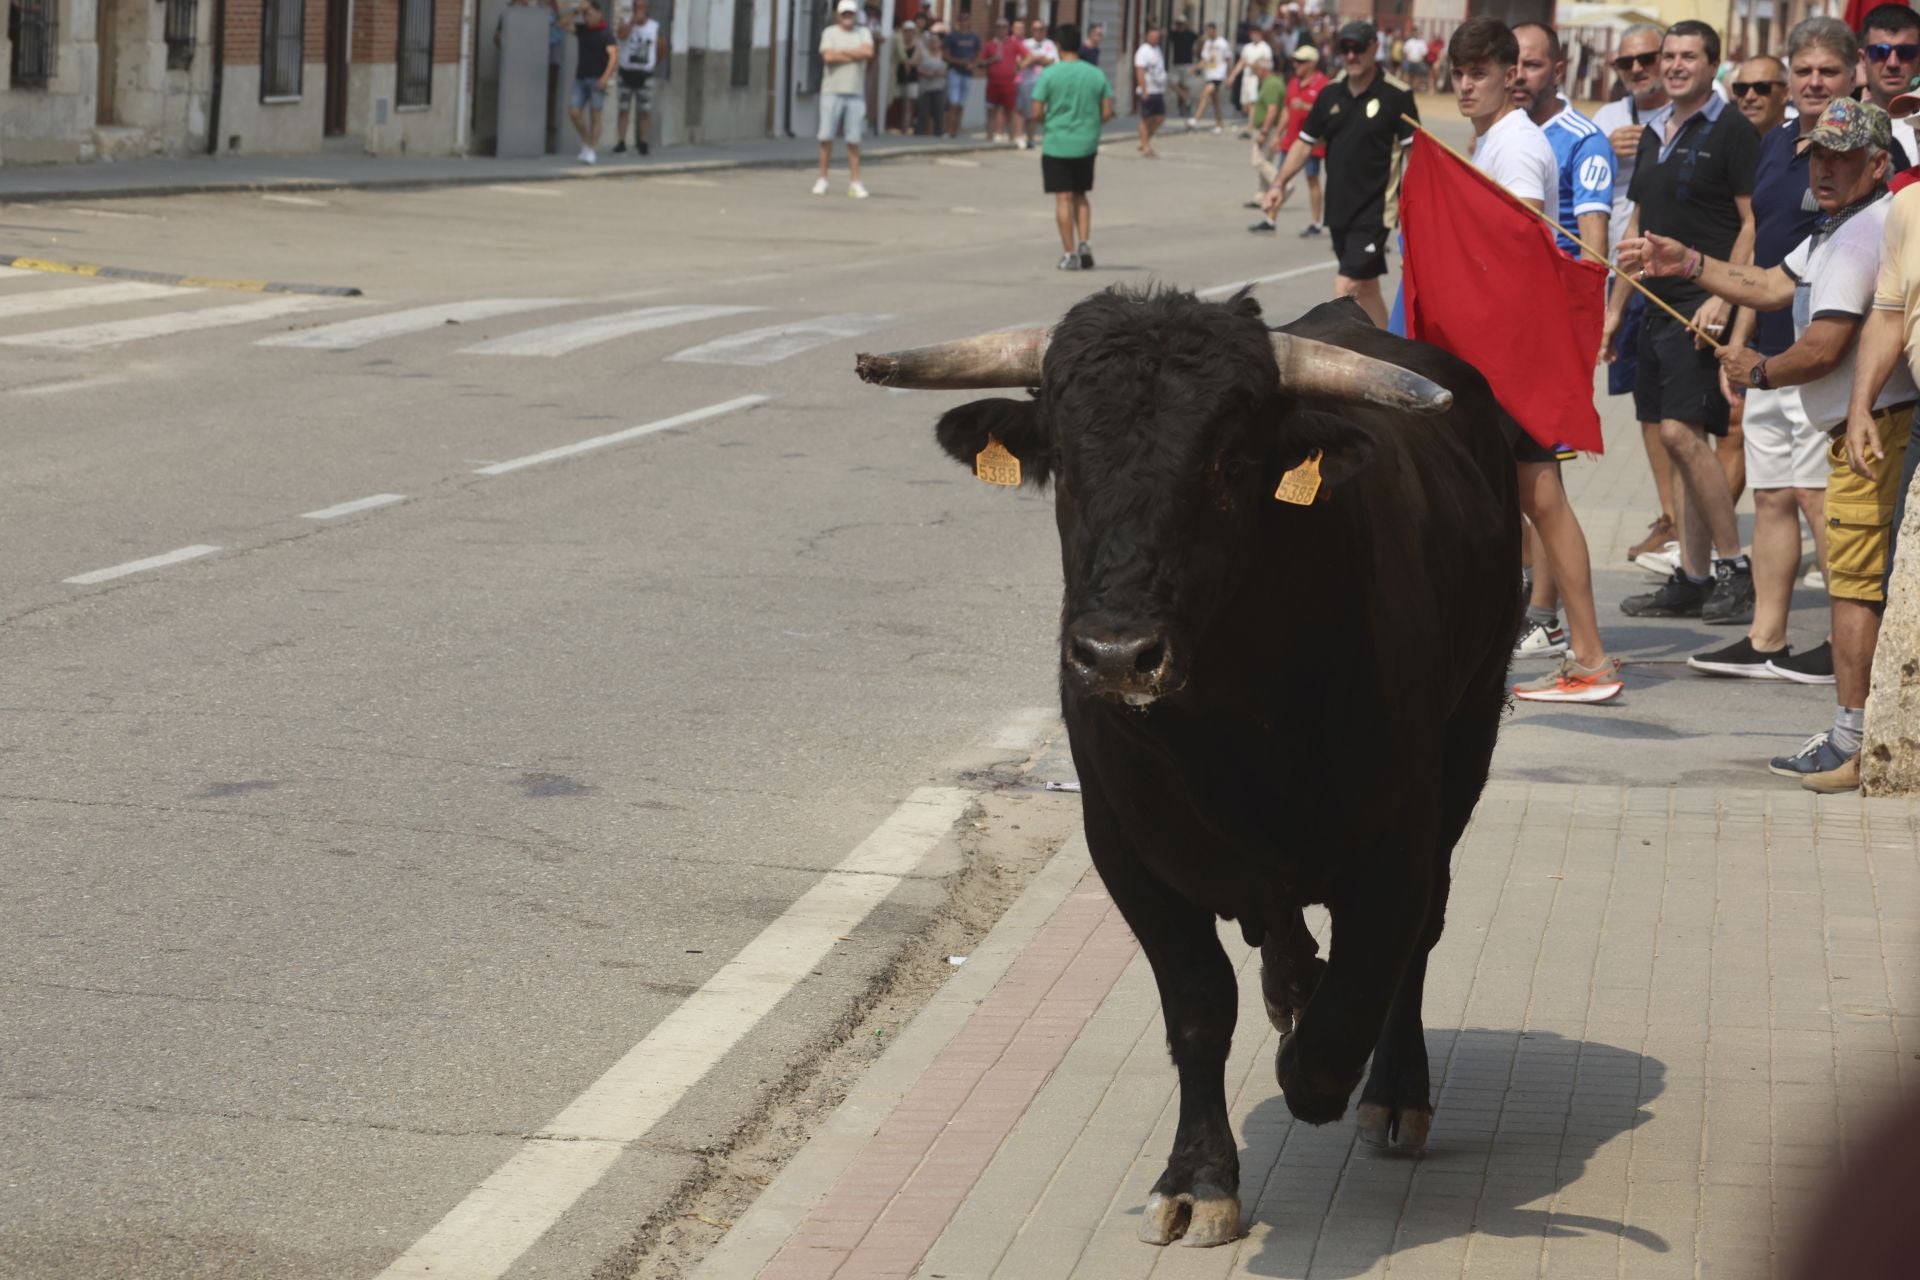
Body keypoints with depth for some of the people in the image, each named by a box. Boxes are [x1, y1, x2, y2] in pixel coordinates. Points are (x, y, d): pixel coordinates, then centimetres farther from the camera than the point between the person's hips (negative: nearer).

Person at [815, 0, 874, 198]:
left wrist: (842, 51, -8)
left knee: (854, 140, 1)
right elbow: (828, 56, -12)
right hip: (832, 91, -1)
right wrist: (855, 55, -7)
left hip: (855, 93, 1)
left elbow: (868, 52, -10)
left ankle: (855, 182, 4)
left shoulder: (863, 33, 10)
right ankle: (822, 179, 8)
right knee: (826, 137, -1)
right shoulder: (830, 33, 4)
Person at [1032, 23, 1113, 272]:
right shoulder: (1097, 74, 0)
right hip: (1086, 146, 3)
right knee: (1081, 196, 18)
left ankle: (1069, 254, 2)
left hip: (1056, 145, -3)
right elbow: (1107, 113, 0)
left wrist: (1040, 120, 11)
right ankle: (1085, 243, 3)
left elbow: (1037, 113, -12)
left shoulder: (1049, 75, -10)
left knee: (1064, 198, 2)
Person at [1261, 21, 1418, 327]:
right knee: (1365, 288, 16)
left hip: (1374, 211, -6)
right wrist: (1280, 183, 2)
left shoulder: (1396, 95, -9)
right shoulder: (1330, 95, 7)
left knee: (1345, 288, -14)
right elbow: (1305, 142, 13)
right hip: (1339, 209, 6)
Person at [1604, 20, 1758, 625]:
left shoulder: (1730, 131, -6)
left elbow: (1754, 222, -11)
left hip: (1703, 307, -8)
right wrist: (1615, 308, 20)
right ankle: (1693, 578, 12)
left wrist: (1722, 297, -20)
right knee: (1681, 440, 8)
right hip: (1659, 305, 8)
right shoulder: (1654, 133, 17)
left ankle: (1734, 567, -8)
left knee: (1681, 432, -16)